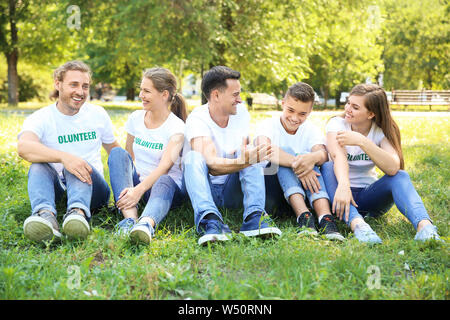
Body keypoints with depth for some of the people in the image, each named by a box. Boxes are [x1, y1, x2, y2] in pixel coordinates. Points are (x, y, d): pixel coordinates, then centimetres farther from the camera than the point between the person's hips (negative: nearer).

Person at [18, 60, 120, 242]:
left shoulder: (97, 114, 8)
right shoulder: (40, 118, -4)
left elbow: (113, 147, 23)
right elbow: (23, 147, -26)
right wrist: (63, 156, -43)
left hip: (91, 188, 1)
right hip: (55, 187, -1)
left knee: (77, 165, -32)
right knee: (38, 165, -31)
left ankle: (78, 211, -61)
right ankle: (46, 214, -58)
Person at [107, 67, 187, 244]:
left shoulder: (177, 127, -8)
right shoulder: (135, 118, 8)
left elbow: (165, 166, -23)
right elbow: (128, 156, 15)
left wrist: (139, 190, -39)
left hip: (169, 184, -4)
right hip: (137, 181, 4)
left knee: (163, 182, -39)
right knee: (117, 153, -23)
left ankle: (146, 223, -72)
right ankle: (130, 218, -44)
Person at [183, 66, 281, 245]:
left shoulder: (241, 113, 1)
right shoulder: (197, 119, -17)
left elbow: (245, 153, 4)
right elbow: (213, 165, -32)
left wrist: (246, 157, -19)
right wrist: (240, 162, -49)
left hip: (232, 190, 4)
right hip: (204, 189, -4)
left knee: (250, 151, -20)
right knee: (193, 156, -31)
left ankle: (254, 217, -38)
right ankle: (210, 221, -51)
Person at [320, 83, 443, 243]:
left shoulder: (382, 131, -6)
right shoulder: (337, 124, -9)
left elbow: (393, 168, -28)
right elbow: (338, 156, -32)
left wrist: (362, 141, -36)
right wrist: (343, 185, -51)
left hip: (368, 196, 1)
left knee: (400, 176, -26)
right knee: (327, 168, -32)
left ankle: (424, 225, -50)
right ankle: (356, 223, -52)